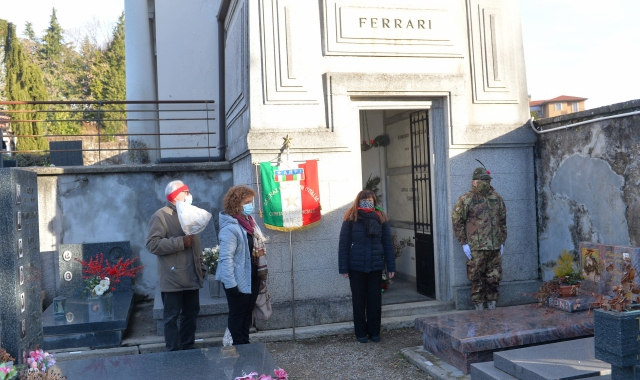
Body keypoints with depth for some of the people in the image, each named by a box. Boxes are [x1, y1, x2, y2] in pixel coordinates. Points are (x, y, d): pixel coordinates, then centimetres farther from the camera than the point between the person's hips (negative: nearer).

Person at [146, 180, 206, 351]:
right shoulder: (161, 216, -9)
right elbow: (153, 244, -20)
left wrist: (202, 266, 14)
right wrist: (181, 242, -22)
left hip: (192, 277, 7)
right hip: (173, 278, -7)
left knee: (191, 314, 14)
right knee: (172, 316, 3)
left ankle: (188, 348, 27)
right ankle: (174, 352, 13)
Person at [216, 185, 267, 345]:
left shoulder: (249, 221, 6)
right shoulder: (230, 228, -22)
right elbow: (226, 258, -24)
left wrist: (262, 274, 15)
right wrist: (230, 284, -25)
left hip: (252, 277, 8)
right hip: (238, 280, -8)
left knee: (248, 312, 19)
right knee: (237, 314, 8)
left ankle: (245, 343, 33)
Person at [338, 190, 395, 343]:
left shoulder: (380, 218, 3)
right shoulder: (351, 218, -3)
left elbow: (387, 243, 3)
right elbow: (344, 244, -4)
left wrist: (391, 266, -1)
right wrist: (344, 267, -8)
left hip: (376, 266, 2)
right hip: (356, 266, -1)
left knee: (375, 299, 8)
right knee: (359, 299, 8)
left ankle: (374, 332, 22)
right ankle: (361, 332, 20)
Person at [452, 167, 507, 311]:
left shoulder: (496, 198, 10)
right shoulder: (466, 199, -4)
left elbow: (503, 221, 17)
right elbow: (457, 221, -3)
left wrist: (502, 241, 12)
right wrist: (464, 243, -7)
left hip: (495, 247, 4)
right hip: (476, 247, -4)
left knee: (494, 277, 9)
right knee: (477, 279, 2)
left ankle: (492, 306, 23)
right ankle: (479, 307, 13)